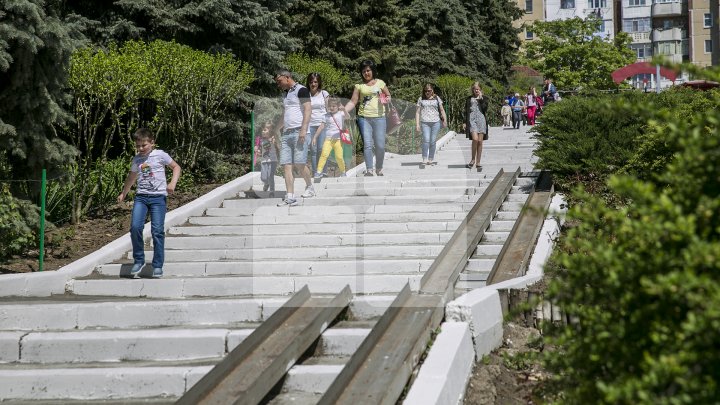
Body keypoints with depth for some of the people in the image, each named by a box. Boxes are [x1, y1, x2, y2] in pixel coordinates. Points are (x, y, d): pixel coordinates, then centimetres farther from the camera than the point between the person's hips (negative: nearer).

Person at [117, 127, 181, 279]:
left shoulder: (160, 155, 0)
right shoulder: (137, 159, 13)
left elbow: (176, 167, 7)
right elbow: (132, 176, 29)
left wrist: (172, 183, -8)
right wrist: (123, 193, 35)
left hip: (158, 196, -4)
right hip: (141, 196, 4)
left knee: (157, 231, -8)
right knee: (135, 227, -13)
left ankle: (157, 266, 1)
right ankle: (138, 260, 4)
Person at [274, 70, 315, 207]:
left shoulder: (301, 90, -1)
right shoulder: (286, 94, 25)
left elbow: (308, 109, -11)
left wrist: (303, 129, -20)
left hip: (298, 132, -8)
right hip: (286, 134, 8)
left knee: (299, 163, -10)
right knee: (286, 165, -3)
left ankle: (310, 187, 13)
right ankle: (290, 197, -6)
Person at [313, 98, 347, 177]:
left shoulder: (341, 114, 2)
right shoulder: (326, 116, 9)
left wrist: (344, 110, -35)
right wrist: (315, 137, 12)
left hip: (338, 139, -1)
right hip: (328, 139, 1)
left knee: (339, 157, -2)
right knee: (324, 154, -17)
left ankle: (343, 172, 19)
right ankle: (319, 172, -17)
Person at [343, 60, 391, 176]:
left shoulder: (380, 83, 10)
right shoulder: (359, 86, 9)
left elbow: (388, 95, 20)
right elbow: (353, 102, 4)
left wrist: (387, 99, -4)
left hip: (379, 117, 0)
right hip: (364, 118, 0)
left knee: (380, 146, -2)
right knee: (367, 144, -10)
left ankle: (379, 168, 17)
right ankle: (369, 170, -8)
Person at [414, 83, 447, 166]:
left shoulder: (436, 98, 11)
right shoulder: (421, 99, 10)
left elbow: (442, 110, 12)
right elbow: (417, 112, 9)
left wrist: (444, 119, 0)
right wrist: (417, 124, 2)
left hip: (436, 122, 1)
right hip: (425, 122, -1)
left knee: (433, 141, 1)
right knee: (426, 140, -15)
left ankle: (431, 159, 11)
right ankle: (424, 159, -15)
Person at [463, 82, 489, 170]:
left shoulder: (484, 99, 11)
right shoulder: (469, 99, 12)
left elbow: (484, 108, -6)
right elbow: (466, 111, 13)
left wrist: (480, 99, -7)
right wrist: (465, 122, 7)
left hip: (481, 120, 1)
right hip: (471, 120, -1)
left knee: (480, 141, -1)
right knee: (475, 139, -20)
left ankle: (478, 162, 6)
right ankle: (473, 159, -4)